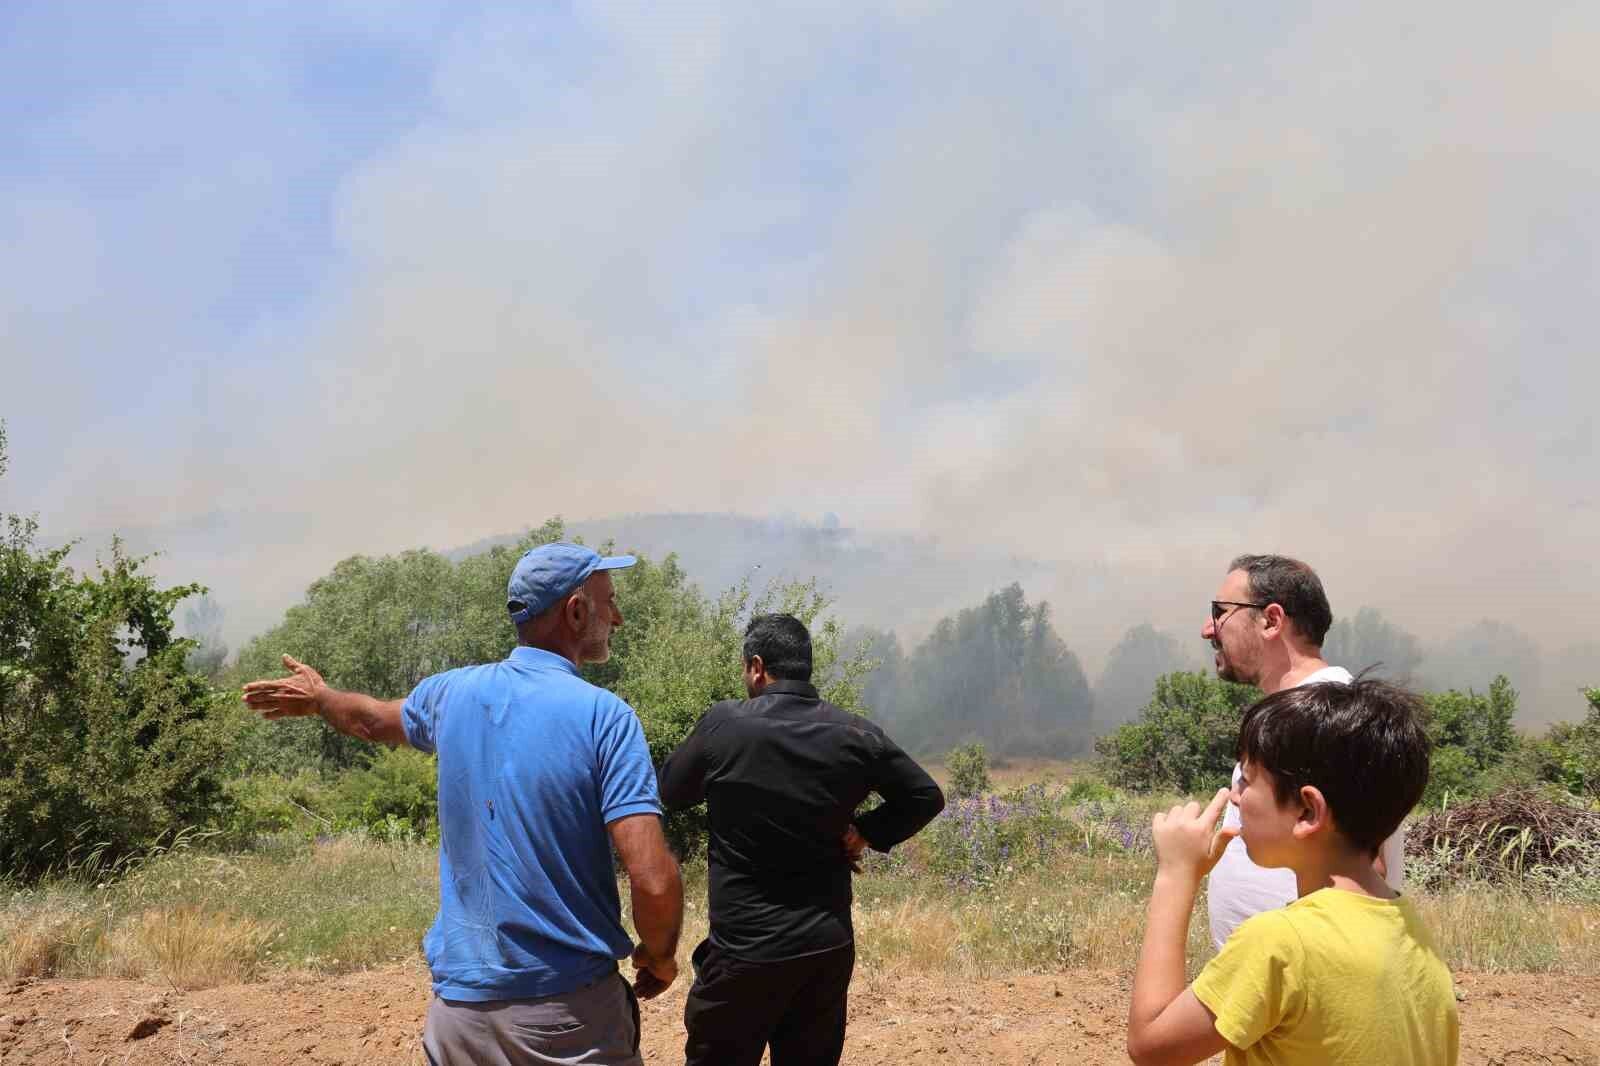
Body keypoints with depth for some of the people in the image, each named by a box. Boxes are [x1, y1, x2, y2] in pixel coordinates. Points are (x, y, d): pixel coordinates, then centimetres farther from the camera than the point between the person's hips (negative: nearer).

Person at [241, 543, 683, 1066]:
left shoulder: (453, 692, 1)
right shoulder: (604, 714, -15)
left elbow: (373, 718, 25)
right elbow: (654, 882, -23)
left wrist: (317, 698, 47)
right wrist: (659, 958, -2)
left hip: (459, 1002, 4)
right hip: (570, 1011, -4)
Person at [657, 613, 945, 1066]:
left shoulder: (724, 724, -13)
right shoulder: (855, 734, -3)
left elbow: (668, 792, 3)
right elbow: (925, 796, 6)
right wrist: (867, 832, 5)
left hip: (746, 948, -4)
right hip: (830, 946, 4)